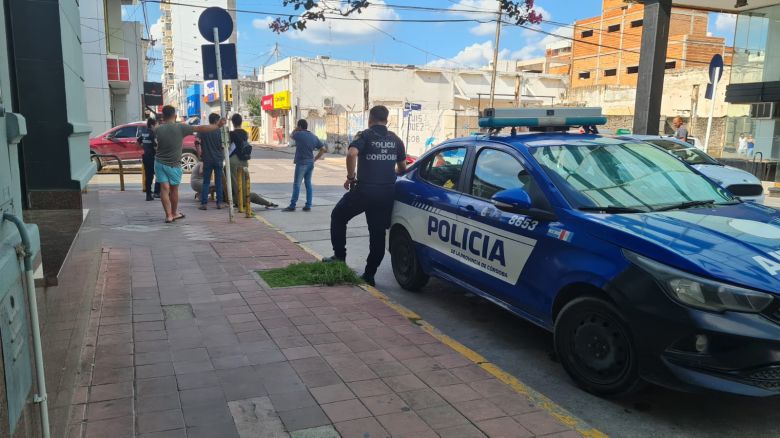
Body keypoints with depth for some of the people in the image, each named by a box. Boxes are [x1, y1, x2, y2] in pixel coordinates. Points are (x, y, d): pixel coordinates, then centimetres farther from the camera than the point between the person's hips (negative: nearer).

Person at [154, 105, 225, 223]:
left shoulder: (158, 129, -4)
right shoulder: (180, 127, -13)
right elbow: (201, 129, -16)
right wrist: (218, 126, -12)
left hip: (159, 163, 2)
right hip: (173, 164, -2)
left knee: (164, 189, 2)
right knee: (173, 189, 13)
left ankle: (168, 215, -3)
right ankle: (174, 213, 28)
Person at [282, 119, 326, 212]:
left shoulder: (299, 134, -9)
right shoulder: (314, 137, 9)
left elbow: (291, 135, 13)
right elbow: (323, 149, 9)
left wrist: (295, 129, 27)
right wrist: (315, 159, 10)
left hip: (301, 163, -6)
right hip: (310, 163, 6)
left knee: (297, 184, -2)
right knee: (308, 184, 10)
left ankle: (292, 206, 0)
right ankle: (308, 206, 10)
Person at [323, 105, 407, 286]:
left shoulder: (365, 136, -4)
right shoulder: (395, 140, 11)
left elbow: (351, 154, -23)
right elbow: (402, 168, 17)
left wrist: (351, 177, -10)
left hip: (364, 190, -4)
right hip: (386, 193, 4)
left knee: (338, 217, 18)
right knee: (378, 234, 11)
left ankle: (339, 256, 17)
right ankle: (369, 275, 13)